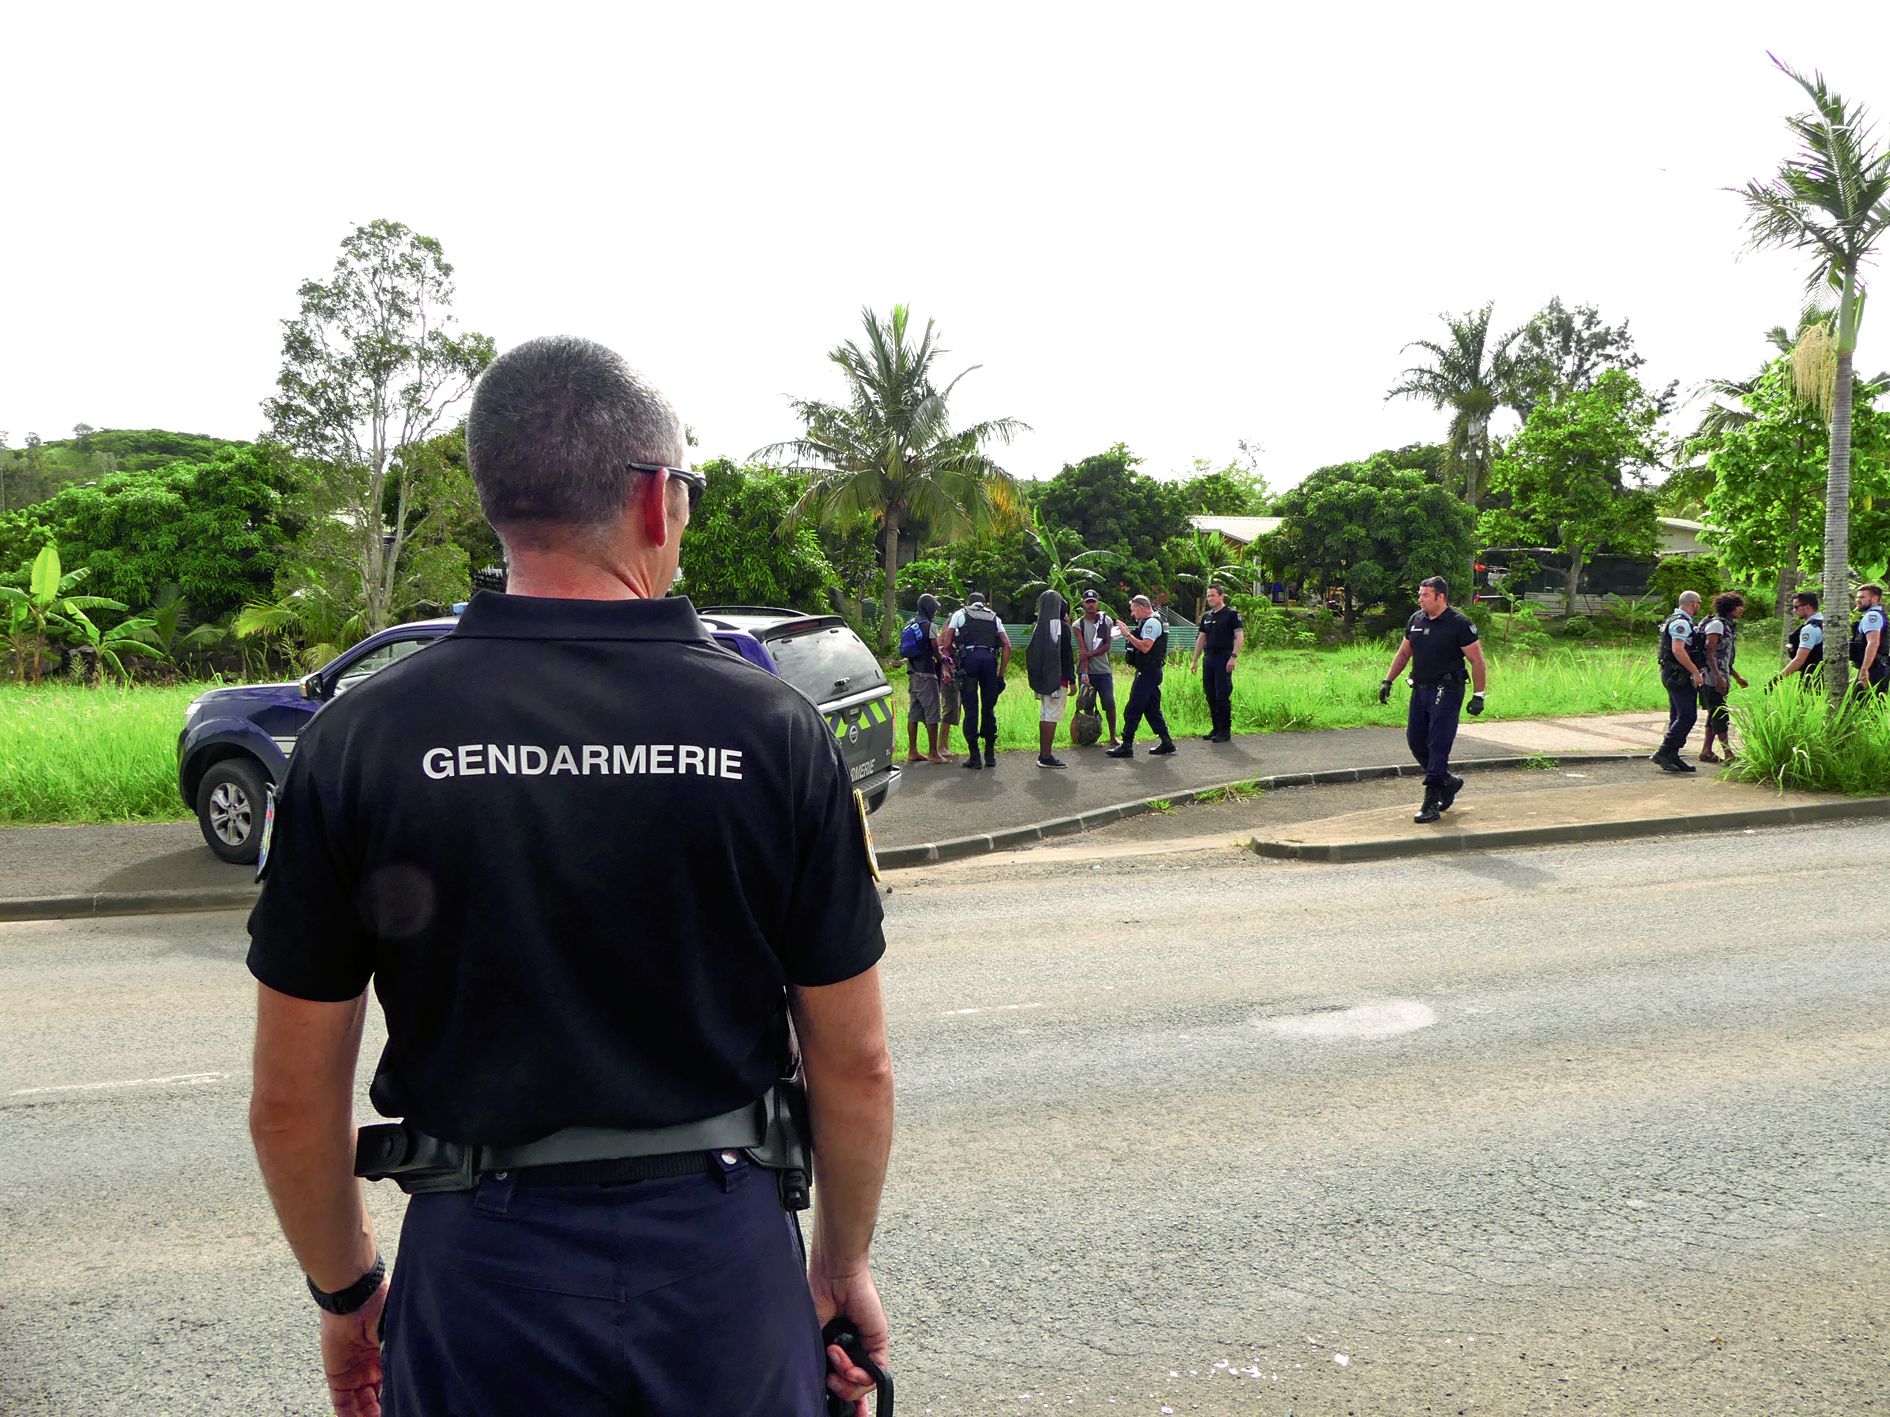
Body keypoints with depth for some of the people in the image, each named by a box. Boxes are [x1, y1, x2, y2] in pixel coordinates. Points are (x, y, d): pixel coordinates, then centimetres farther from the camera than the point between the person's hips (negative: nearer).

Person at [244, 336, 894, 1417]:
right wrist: (844, 1264, 11)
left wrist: (345, 1291, 13)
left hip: (482, 1275, 0)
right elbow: (856, 1065, -5)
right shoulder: (777, 729, -11)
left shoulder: (361, 739, -10)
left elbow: (293, 1098, -4)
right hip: (722, 1258, 1)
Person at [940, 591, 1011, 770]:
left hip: (969, 658, -2)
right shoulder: (994, 618, 26)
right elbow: (1007, 646, 15)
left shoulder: (960, 614, 20)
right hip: (990, 659, 2)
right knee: (989, 709, 10)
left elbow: (946, 643, 12)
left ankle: (974, 756, -1)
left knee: (971, 709, 0)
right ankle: (990, 755, 13)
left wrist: (955, 661, 25)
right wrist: (1001, 674, 16)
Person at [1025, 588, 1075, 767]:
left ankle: (1043, 753, 17)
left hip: (1042, 677, 7)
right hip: (1057, 677, -7)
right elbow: (1067, 655, -13)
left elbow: (1031, 651, 15)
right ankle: (1047, 757, -5)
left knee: (1044, 715, 12)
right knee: (1052, 716, -5)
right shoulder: (1061, 626, -12)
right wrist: (1072, 680, -10)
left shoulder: (1040, 626, 8)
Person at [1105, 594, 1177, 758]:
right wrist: (1128, 634, 10)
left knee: (1133, 710, -9)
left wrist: (1128, 634, -18)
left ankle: (1126, 746, -9)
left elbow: (1145, 647, -24)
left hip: (1147, 672, -11)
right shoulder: (1150, 622, 20)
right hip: (1150, 672, 11)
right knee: (1152, 708, 14)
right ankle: (1166, 742, 16)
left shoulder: (1151, 623, -13)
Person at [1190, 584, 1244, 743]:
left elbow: (1240, 636, -10)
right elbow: (1201, 639, 21)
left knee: (1222, 696, -8)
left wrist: (1233, 657, -20)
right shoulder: (1206, 617, 16)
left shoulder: (1232, 614, -4)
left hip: (1223, 659, -7)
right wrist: (1195, 660, 17)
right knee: (1210, 696, 8)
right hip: (1208, 659, 7)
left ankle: (1226, 731, -2)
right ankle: (1216, 729, 17)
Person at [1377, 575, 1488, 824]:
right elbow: (1403, 653, 19)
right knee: (1415, 740, 8)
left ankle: (1431, 803, -5)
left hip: (1447, 692, -7)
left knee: (1438, 745, -9)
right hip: (1420, 690, 7)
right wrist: (1387, 681, 13)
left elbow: (1477, 661, -8)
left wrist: (1478, 696, -11)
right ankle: (1449, 782, 29)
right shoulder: (1415, 620, 9)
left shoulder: (1459, 624, -10)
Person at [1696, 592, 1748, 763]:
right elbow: (1710, 653, -19)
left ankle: (1706, 751, 14)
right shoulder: (1716, 624, -11)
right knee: (1720, 715, -8)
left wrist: (1737, 677, 24)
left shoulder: (1728, 626, 19)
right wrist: (1718, 677, -25)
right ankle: (1729, 754, -8)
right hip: (1712, 677, -10)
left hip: (1721, 678, 10)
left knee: (1715, 715, 11)